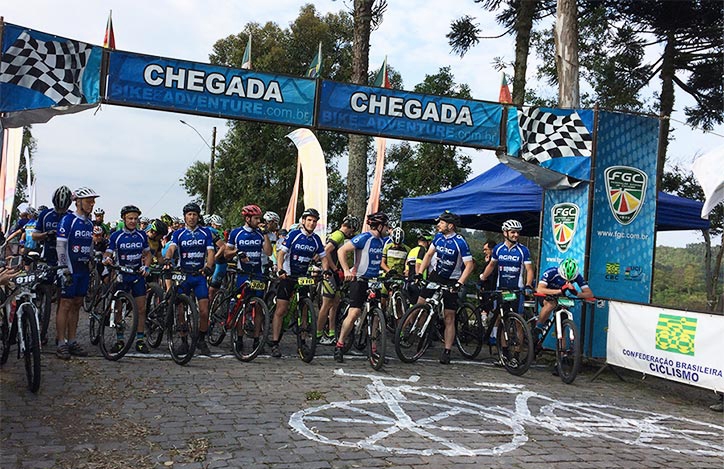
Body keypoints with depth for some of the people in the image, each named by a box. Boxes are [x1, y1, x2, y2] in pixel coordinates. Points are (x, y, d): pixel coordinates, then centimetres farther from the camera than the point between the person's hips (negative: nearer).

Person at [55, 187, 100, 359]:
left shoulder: (90, 224, 13)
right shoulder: (68, 220, -9)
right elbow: (60, 246, -13)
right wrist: (63, 269, -17)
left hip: (83, 270, 7)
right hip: (70, 270, -7)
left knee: (77, 305, 9)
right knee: (66, 304, -4)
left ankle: (72, 341, 16)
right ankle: (61, 344, 0)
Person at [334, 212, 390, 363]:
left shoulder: (381, 241, 11)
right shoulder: (364, 238, -13)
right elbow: (341, 251, -16)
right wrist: (346, 270, -24)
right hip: (359, 280, -7)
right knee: (354, 313, -14)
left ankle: (373, 349, 12)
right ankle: (339, 346, -1)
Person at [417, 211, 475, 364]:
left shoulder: (460, 242, -18)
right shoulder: (438, 236, 0)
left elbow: (469, 265, -19)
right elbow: (429, 254, 9)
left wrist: (459, 283, -28)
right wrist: (419, 273, 0)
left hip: (451, 281, -5)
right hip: (435, 275, 5)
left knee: (449, 318, -2)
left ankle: (447, 351, 3)